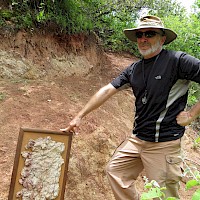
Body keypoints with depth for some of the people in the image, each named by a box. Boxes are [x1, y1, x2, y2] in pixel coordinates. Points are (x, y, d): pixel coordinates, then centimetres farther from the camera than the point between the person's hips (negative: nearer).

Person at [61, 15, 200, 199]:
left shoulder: (177, 60, -12)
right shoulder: (134, 69, 8)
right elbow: (107, 91, 6)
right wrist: (79, 116, 4)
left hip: (164, 143, -7)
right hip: (137, 139, 7)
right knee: (115, 170, 16)